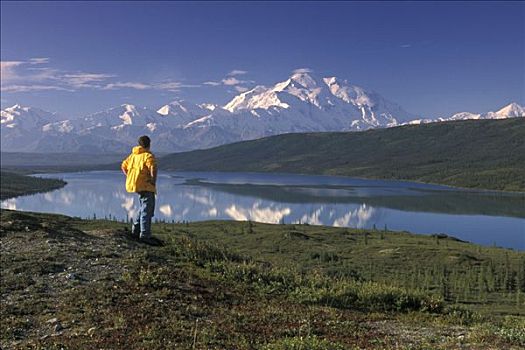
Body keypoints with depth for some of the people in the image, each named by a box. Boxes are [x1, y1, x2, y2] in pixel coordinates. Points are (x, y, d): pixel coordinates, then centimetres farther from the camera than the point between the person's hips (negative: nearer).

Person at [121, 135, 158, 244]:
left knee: (144, 207, 23)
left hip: (135, 184, 9)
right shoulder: (148, 156, -10)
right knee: (147, 210, -7)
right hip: (145, 186, -9)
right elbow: (153, 168, -27)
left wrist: (129, 177, 20)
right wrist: (154, 181, -17)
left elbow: (124, 165, 25)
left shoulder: (133, 155, 16)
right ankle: (145, 235, -9)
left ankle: (136, 229, 25)